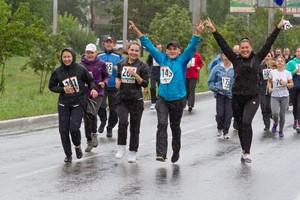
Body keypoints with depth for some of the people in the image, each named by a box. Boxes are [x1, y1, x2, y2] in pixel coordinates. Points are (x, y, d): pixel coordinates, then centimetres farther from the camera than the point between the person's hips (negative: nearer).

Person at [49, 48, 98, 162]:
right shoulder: (57, 71, -2)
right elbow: (51, 86, 7)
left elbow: (90, 81, 7)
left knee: (74, 128, -16)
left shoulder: (80, 69, -6)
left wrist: (93, 89, -12)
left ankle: (77, 146, 16)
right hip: (63, 105, 2)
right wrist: (63, 89, -8)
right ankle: (68, 154, 16)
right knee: (63, 130, 0)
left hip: (78, 104, -2)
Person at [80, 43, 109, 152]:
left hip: (97, 93, -1)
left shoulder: (101, 64, 1)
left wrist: (104, 82, -7)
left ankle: (94, 134, 3)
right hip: (84, 94, 1)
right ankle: (89, 141, 21)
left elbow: (106, 76, 13)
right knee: (86, 119, 5)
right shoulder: (81, 65, -2)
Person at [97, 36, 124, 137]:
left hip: (114, 87, 0)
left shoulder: (119, 56, 1)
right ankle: (103, 121, 10)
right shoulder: (99, 56, 7)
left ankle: (110, 128, 26)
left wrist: (119, 69, -19)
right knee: (100, 105, -19)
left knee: (113, 110, 5)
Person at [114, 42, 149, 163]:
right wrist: (117, 81, 1)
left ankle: (133, 152, 19)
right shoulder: (121, 64, 7)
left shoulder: (143, 66, -2)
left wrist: (135, 74, -20)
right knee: (122, 122, -20)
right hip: (122, 99, 1)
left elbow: (145, 84, -6)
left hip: (136, 100, -1)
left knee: (134, 127, 6)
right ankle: (121, 147, -4)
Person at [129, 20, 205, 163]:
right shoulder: (162, 59, 6)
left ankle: (176, 151, 32)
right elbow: (149, 46, 9)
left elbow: (192, 47, -13)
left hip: (178, 99, -1)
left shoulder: (182, 60, -1)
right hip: (162, 98, 1)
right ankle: (161, 153, -21)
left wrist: (197, 33, -29)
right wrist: (136, 30, 8)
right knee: (162, 124, -15)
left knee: (175, 126, 13)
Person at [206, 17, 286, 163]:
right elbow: (223, 45, 2)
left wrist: (279, 27, 0)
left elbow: (269, 43, 3)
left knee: (246, 122, -18)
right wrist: (213, 31, -3)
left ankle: (246, 153, -15)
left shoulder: (257, 58, 3)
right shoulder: (236, 59, 4)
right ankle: (244, 150, 25)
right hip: (237, 97, 2)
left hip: (252, 97, -2)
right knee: (240, 125, 9)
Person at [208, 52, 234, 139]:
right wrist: (214, 88, -8)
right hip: (220, 94, 0)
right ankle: (219, 128, 23)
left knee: (228, 114, 0)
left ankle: (226, 132, 16)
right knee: (220, 113, -5)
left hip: (230, 94, 0)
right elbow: (210, 81, 8)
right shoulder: (217, 68, 0)